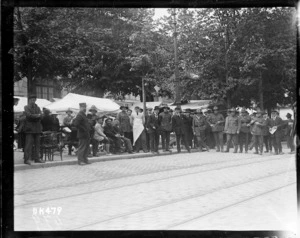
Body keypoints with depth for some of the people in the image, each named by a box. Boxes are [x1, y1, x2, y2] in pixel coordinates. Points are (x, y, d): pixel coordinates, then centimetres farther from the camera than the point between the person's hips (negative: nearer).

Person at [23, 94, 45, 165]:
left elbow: (40, 116, 2)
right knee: (29, 143, -9)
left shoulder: (37, 107, 18)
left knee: (37, 144, 5)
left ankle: (36, 158, 11)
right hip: (30, 128, -5)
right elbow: (29, 115, -13)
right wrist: (37, 115, -7)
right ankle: (27, 159, -9)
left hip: (37, 128, 5)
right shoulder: (26, 107, 4)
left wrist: (33, 116, -12)